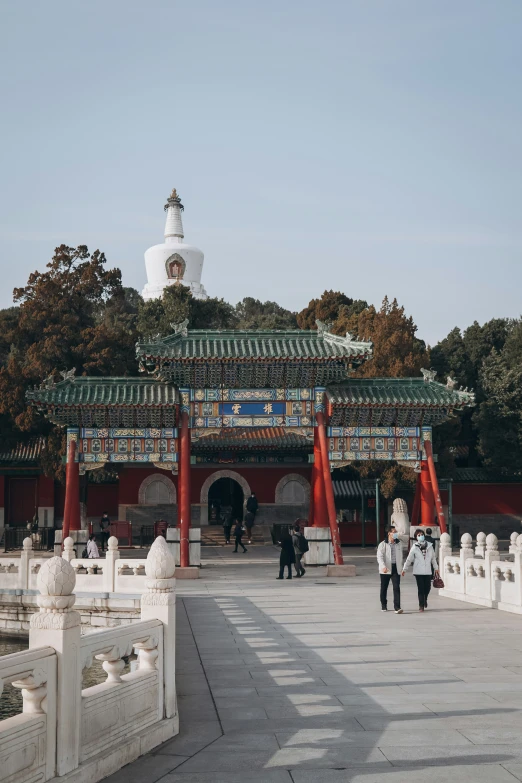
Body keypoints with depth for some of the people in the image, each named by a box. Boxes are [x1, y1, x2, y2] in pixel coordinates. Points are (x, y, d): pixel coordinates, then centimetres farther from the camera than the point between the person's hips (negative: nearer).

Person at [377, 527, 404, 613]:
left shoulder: (399, 543, 9)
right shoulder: (383, 544, -5)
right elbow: (379, 557, -13)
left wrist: (400, 567, 17)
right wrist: (383, 566, -27)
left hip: (396, 568, 2)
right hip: (386, 569, -2)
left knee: (396, 588, -11)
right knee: (384, 588, 10)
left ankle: (397, 607, -14)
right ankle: (384, 605, 27)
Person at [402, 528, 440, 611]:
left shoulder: (429, 546, 5)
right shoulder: (414, 547, -2)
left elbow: (433, 558, 14)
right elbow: (409, 559, 3)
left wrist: (436, 568, 15)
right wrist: (404, 569, 2)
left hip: (428, 571, 3)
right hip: (418, 571, -2)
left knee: (428, 587, 5)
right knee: (420, 589, -3)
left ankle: (425, 599, 36)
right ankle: (421, 605, 5)